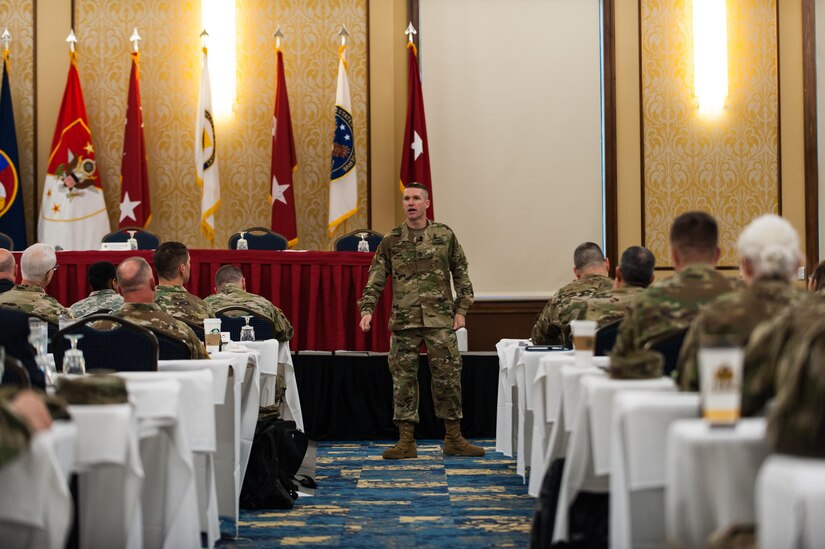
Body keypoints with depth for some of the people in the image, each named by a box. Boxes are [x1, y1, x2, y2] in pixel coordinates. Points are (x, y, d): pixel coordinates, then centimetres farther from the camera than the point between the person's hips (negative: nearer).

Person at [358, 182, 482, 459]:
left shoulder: (445, 235, 5)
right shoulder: (391, 240, 6)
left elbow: (461, 273, 9)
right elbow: (375, 279, 6)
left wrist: (461, 309, 2)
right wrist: (367, 309, -6)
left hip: (440, 319, -1)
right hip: (403, 320, 1)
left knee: (448, 376, 0)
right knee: (403, 378, 1)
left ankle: (453, 438, 10)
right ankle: (406, 441, 7)